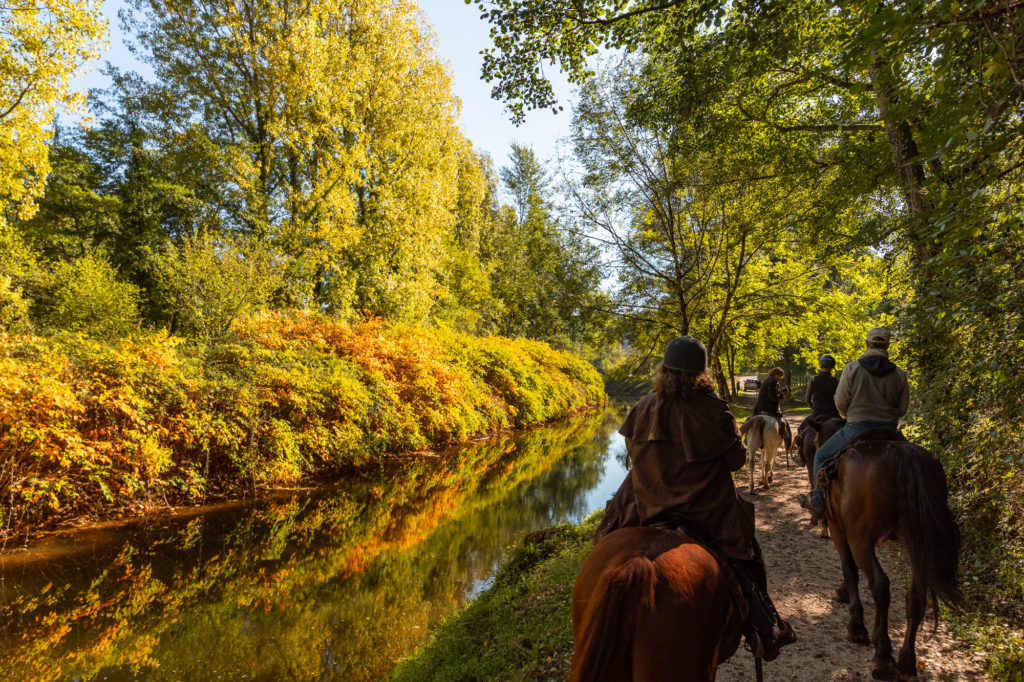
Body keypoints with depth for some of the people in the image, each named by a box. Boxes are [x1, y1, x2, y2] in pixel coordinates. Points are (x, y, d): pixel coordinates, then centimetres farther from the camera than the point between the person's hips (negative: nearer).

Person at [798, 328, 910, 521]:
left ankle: (818, 502, 11)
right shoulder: (899, 375, 0)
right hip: (889, 431, 3)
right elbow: (903, 408, 4)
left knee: (822, 456, 14)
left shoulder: (852, 369, -9)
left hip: (857, 429, -3)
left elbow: (841, 403, -7)